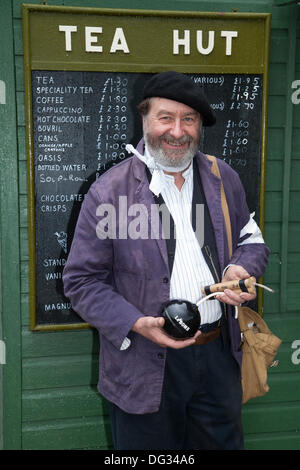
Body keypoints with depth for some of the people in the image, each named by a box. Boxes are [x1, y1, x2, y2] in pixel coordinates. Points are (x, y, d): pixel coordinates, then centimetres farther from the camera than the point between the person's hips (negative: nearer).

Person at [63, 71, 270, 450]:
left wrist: (241, 269, -9)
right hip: (144, 367, -3)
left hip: (219, 355, 4)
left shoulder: (224, 179, 3)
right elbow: (81, 281, -9)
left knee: (224, 443, 23)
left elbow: (250, 239, 14)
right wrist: (136, 324, -21)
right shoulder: (108, 192, -12)